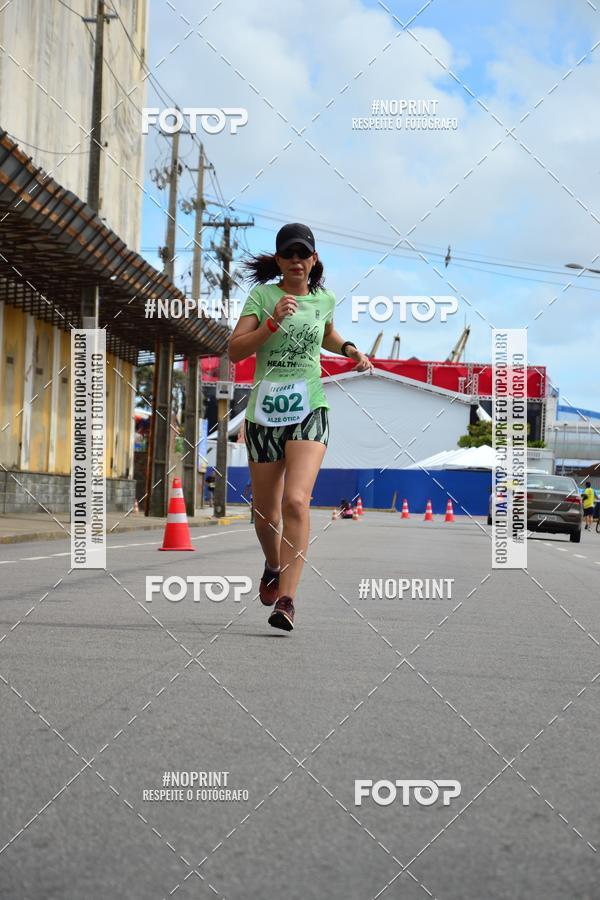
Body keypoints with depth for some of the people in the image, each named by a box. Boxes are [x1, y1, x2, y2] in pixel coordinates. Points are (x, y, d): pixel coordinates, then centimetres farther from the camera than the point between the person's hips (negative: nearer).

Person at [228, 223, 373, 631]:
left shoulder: (324, 299, 10)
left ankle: (287, 599, -22)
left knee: (296, 501, -21)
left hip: (310, 410, 0)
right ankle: (274, 567, 41)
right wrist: (273, 321, -18)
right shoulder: (261, 295, 1)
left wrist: (351, 350, 17)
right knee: (265, 514, 9)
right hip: (264, 411, 0)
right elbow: (235, 351, -8)